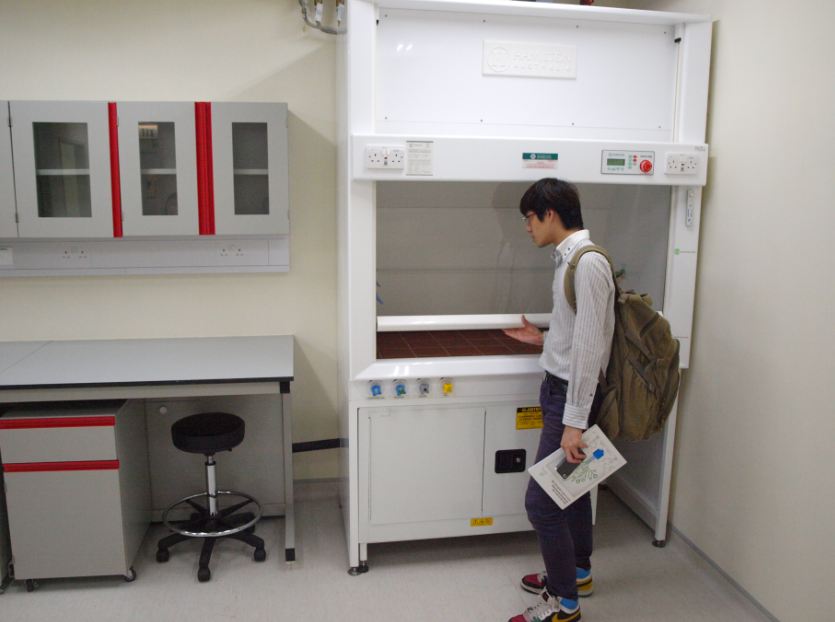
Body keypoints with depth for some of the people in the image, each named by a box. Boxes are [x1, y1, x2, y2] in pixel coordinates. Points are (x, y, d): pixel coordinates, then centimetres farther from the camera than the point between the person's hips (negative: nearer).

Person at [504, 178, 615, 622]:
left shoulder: (588, 263, -20)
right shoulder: (569, 257, 9)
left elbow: (590, 346, -24)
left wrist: (574, 422, -25)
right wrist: (544, 338, 19)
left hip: (572, 394, -10)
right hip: (560, 387, 10)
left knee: (541, 500, -3)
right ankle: (577, 572, 40)